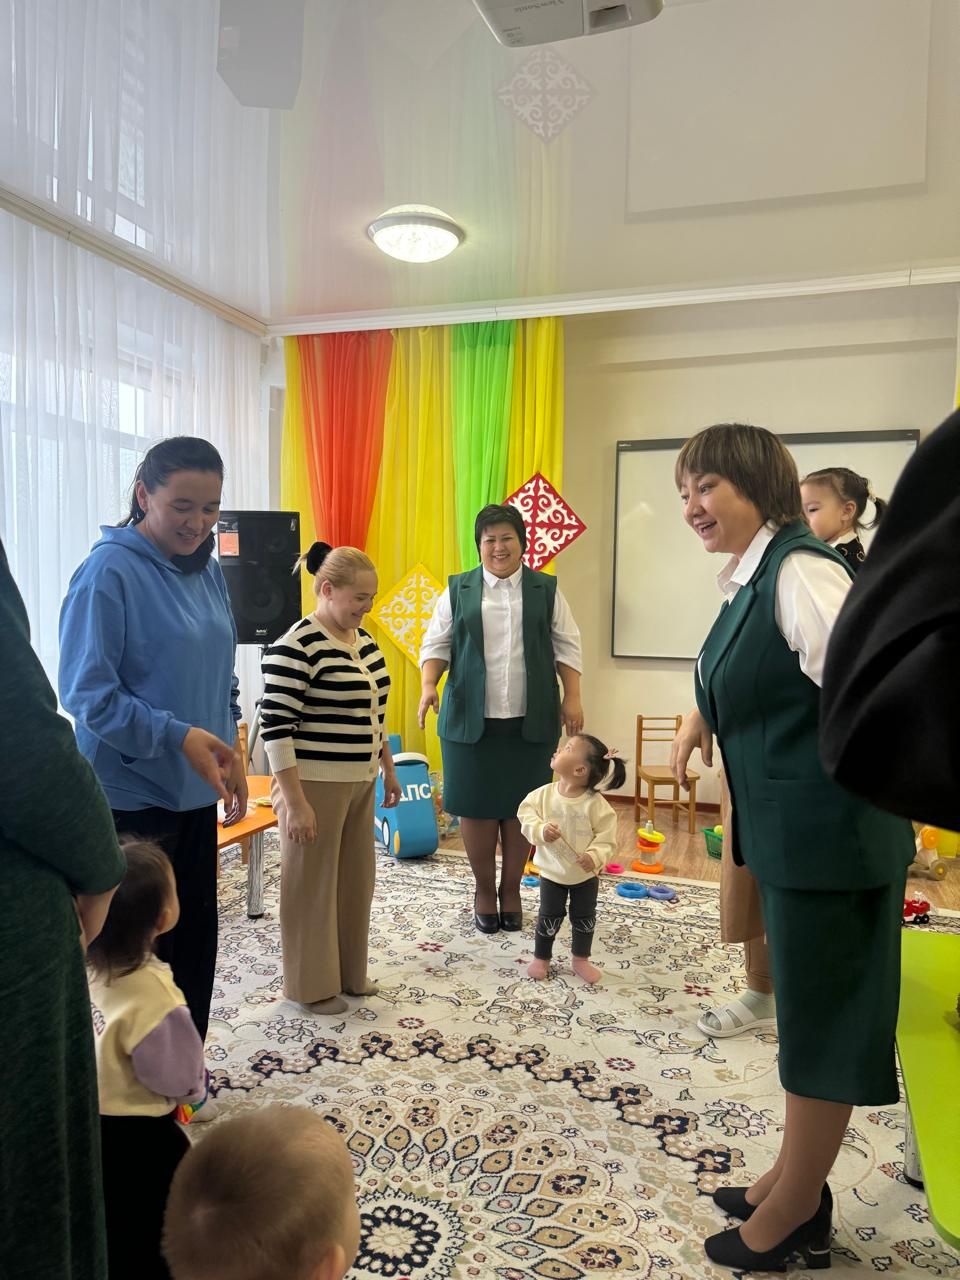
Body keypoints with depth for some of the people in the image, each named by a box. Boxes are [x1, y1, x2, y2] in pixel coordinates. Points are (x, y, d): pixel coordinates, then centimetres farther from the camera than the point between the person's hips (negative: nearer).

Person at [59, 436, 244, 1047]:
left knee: (197, 933, 15)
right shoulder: (110, 570, -15)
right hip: (133, 794, -6)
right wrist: (178, 737, -23)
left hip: (194, 790, 6)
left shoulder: (209, 571, 6)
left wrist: (231, 755, 8)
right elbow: (86, 692, -16)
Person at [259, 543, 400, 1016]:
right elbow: (276, 727, -19)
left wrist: (389, 770, 18)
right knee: (313, 885, 7)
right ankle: (311, 986, 24)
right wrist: (294, 801, -20)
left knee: (356, 880, 17)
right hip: (316, 785, -8)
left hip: (359, 783, 8)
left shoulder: (363, 639, 8)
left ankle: (349, 973, 34)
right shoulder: (296, 647, -18)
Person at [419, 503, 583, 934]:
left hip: (530, 721, 1)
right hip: (471, 720, 0)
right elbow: (436, 644, 6)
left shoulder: (547, 590, 7)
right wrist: (428, 686, -10)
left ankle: (511, 888, 25)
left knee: (521, 806, 6)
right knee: (476, 806, 4)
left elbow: (567, 647, 7)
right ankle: (483, 889, 23)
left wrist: (572, 698, -1)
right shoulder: (457, 591, 5)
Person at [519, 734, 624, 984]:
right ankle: (541, 958, 32)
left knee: (585, 919, 15)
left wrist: (595, 857, -33)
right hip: (551, 871, 1)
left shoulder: (596, 804, -20)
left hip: (586, 875, -1)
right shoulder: (544, 794, -14)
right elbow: (526, 815, -9)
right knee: (549, 918, 12)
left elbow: (607, 837, -17)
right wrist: (541, 830, -28)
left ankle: (581, 960, 35)